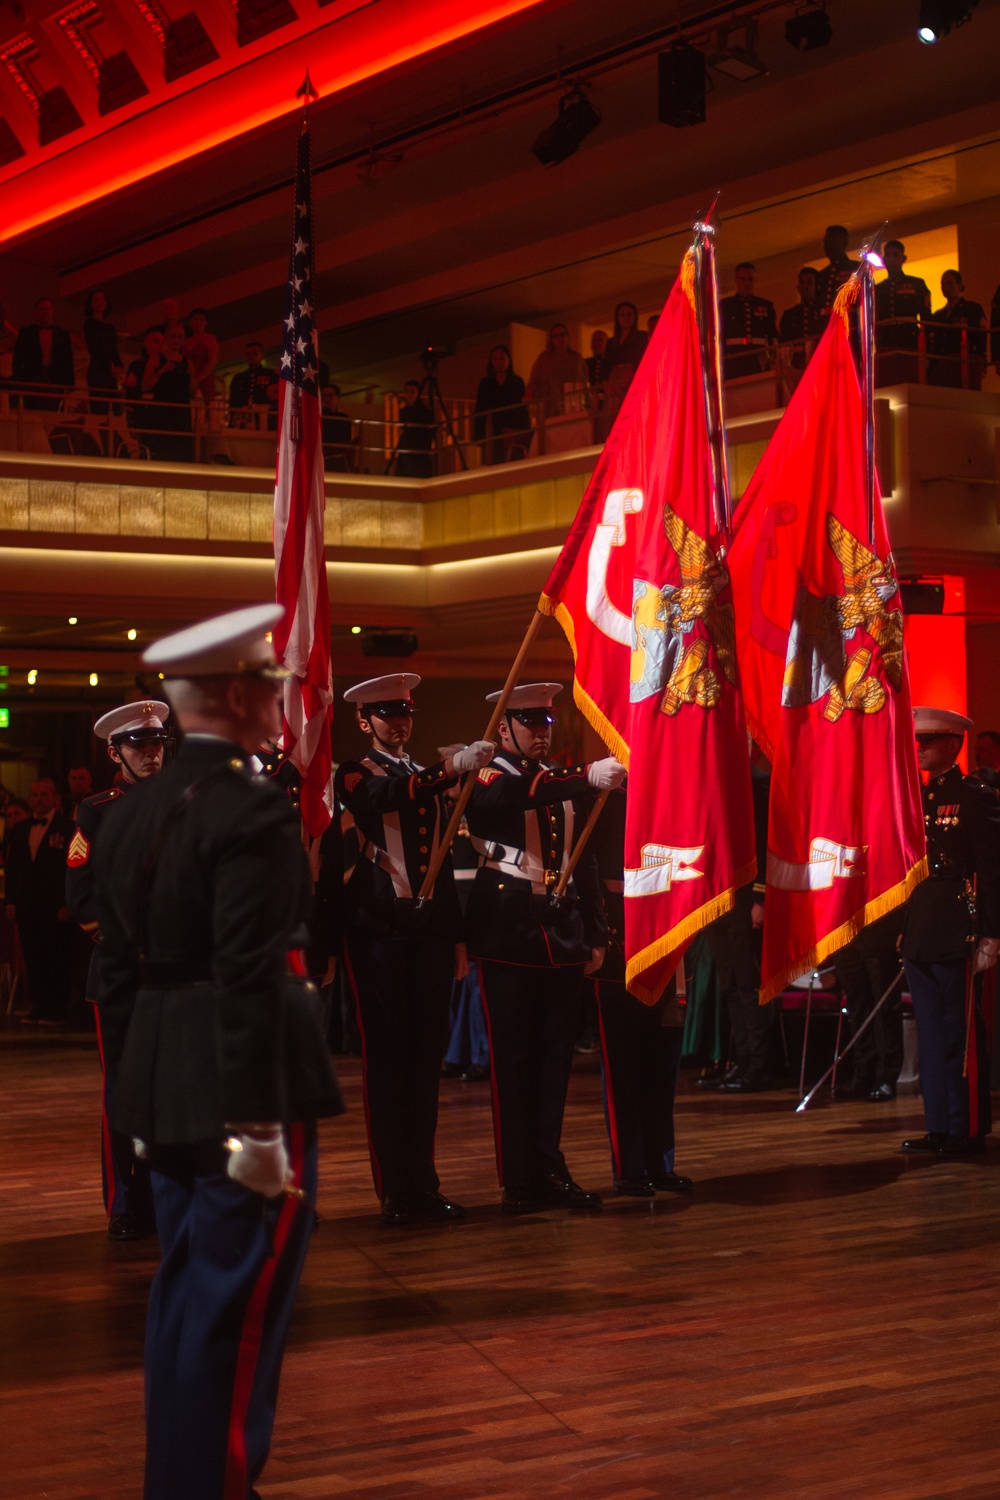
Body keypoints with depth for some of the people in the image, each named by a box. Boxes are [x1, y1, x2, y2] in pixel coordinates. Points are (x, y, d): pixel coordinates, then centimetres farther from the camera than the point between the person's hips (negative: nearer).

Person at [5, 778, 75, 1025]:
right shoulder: (19, 831, 15)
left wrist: (67, 904, -10)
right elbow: (11, 868, 17)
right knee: (33, 960, 4)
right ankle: (37, 1008, 10)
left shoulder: (68, 829, -2)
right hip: (27, 909, 5)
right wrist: (11, 901, 8)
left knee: (57, 961, -2)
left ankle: (55, 1011, 3)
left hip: (56, 910, -5)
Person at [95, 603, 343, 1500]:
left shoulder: (132, 813, 8)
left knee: (183, 1292, 18)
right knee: (236, 1306, -1)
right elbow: (251, 981, -21)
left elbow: (119, 971, 12)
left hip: (162, 1089, 8)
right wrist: (259, 1122, -20)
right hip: (237, 1088, -8)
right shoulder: (254, 812, -16)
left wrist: (135, 1093, 17)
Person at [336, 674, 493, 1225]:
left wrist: (458, 936, 15)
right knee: (386, 1056, -3)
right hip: (379, 930, -5)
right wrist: (453, 768, -36)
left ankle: (423, 1184, 12)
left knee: (425, 1056, 6)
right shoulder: (354, 775, 1)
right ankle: (394, 1190, 0)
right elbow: (386, 797, -23)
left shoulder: (430, 780, 18)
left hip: (430, 930, 5)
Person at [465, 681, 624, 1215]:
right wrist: (587, 777, -40)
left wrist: (596, 936, 12)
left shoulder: (565, 784, 15)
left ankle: (549, 1171, 15)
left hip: (563, 940, 5)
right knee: (513, 1059, -2)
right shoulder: (486, 781, -4)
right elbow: (518, 796, -29)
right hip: (508, 938, -5)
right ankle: (517, 1181, 3)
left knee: (555, 1056, 7)